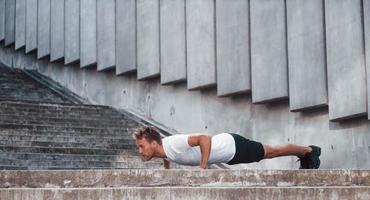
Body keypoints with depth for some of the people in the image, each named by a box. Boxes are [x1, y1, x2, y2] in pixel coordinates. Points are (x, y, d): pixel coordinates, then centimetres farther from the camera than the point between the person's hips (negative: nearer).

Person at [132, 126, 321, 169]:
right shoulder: (160, 148, -8)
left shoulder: (173, 144, -36)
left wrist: (202, 167, -39)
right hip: (227, 151, 8)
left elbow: (205, 138, -43)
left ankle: (309, 151, 36)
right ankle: (306, 154, 45)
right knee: (270, 152, 25)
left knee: (272, 151, 13)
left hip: (233, 146, -8)